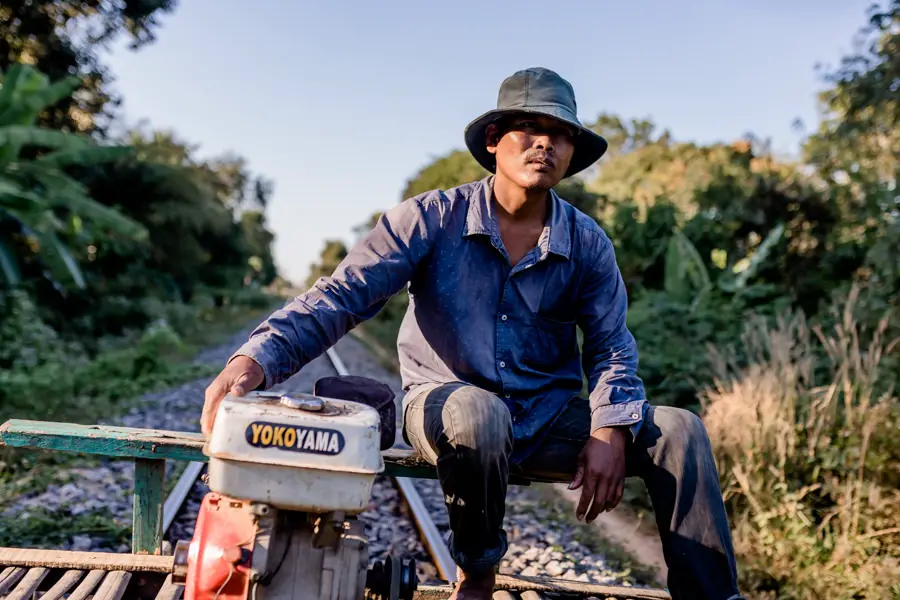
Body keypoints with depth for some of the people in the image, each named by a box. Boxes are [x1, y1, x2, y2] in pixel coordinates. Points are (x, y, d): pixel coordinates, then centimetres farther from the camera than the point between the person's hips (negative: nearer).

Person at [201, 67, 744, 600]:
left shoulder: (588, 244, 1)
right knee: (478, 413, -39)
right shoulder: (432, 219, -8)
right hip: (448, 405, -3)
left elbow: (611, 348, 5)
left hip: (548, 420, 3)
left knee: (679, 431, -15)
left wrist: (610, 432, -15)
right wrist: (257, 359, -31)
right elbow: (343, 296, -15)